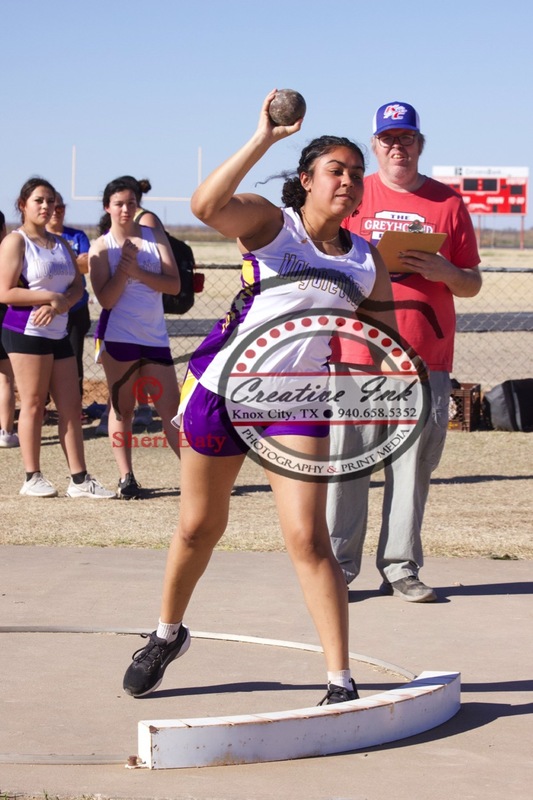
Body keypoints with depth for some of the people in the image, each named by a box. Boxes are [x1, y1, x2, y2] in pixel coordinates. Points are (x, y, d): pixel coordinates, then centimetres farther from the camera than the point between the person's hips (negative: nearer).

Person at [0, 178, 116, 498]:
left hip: (59, 333, 7)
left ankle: (80, 479, 6)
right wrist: (51, 296, -16)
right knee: (33, 403, -3)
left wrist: (60, 305, -11)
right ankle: (33, 478, 5)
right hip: (26, 332, -7)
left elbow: (78, 285, 9)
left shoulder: (61, 243, 17)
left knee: (72, 405, 4)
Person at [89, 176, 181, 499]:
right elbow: (106, 299, -8)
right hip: (119, 336, -2)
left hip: (155, 337, 2)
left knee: (172, 406, 1)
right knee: (122, 408, 4)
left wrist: (137, 271, -14)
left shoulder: (155, 236, 6)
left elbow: (174, 284, -3)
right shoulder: (101, 247, 0)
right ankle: (126, 477, 11)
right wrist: (123, 268, -18)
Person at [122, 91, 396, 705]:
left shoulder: (366, 260, 6)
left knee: (307, 539, -11)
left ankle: (340, 680, -6)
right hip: (222, 385, -1)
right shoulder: (269, 222, -6)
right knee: (198, 527, 12)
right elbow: (206, 206, -27)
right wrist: (262, 141, -31)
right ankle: (168, 634, 38)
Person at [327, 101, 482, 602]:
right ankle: (337, 566, 1)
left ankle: (400, 567, 6)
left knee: (413, 466, 0)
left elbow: (472, 284, 11)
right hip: (357, 353, -1)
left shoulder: (448, 203, 11)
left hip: (426, 359, 1)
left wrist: (443, 271, -9)